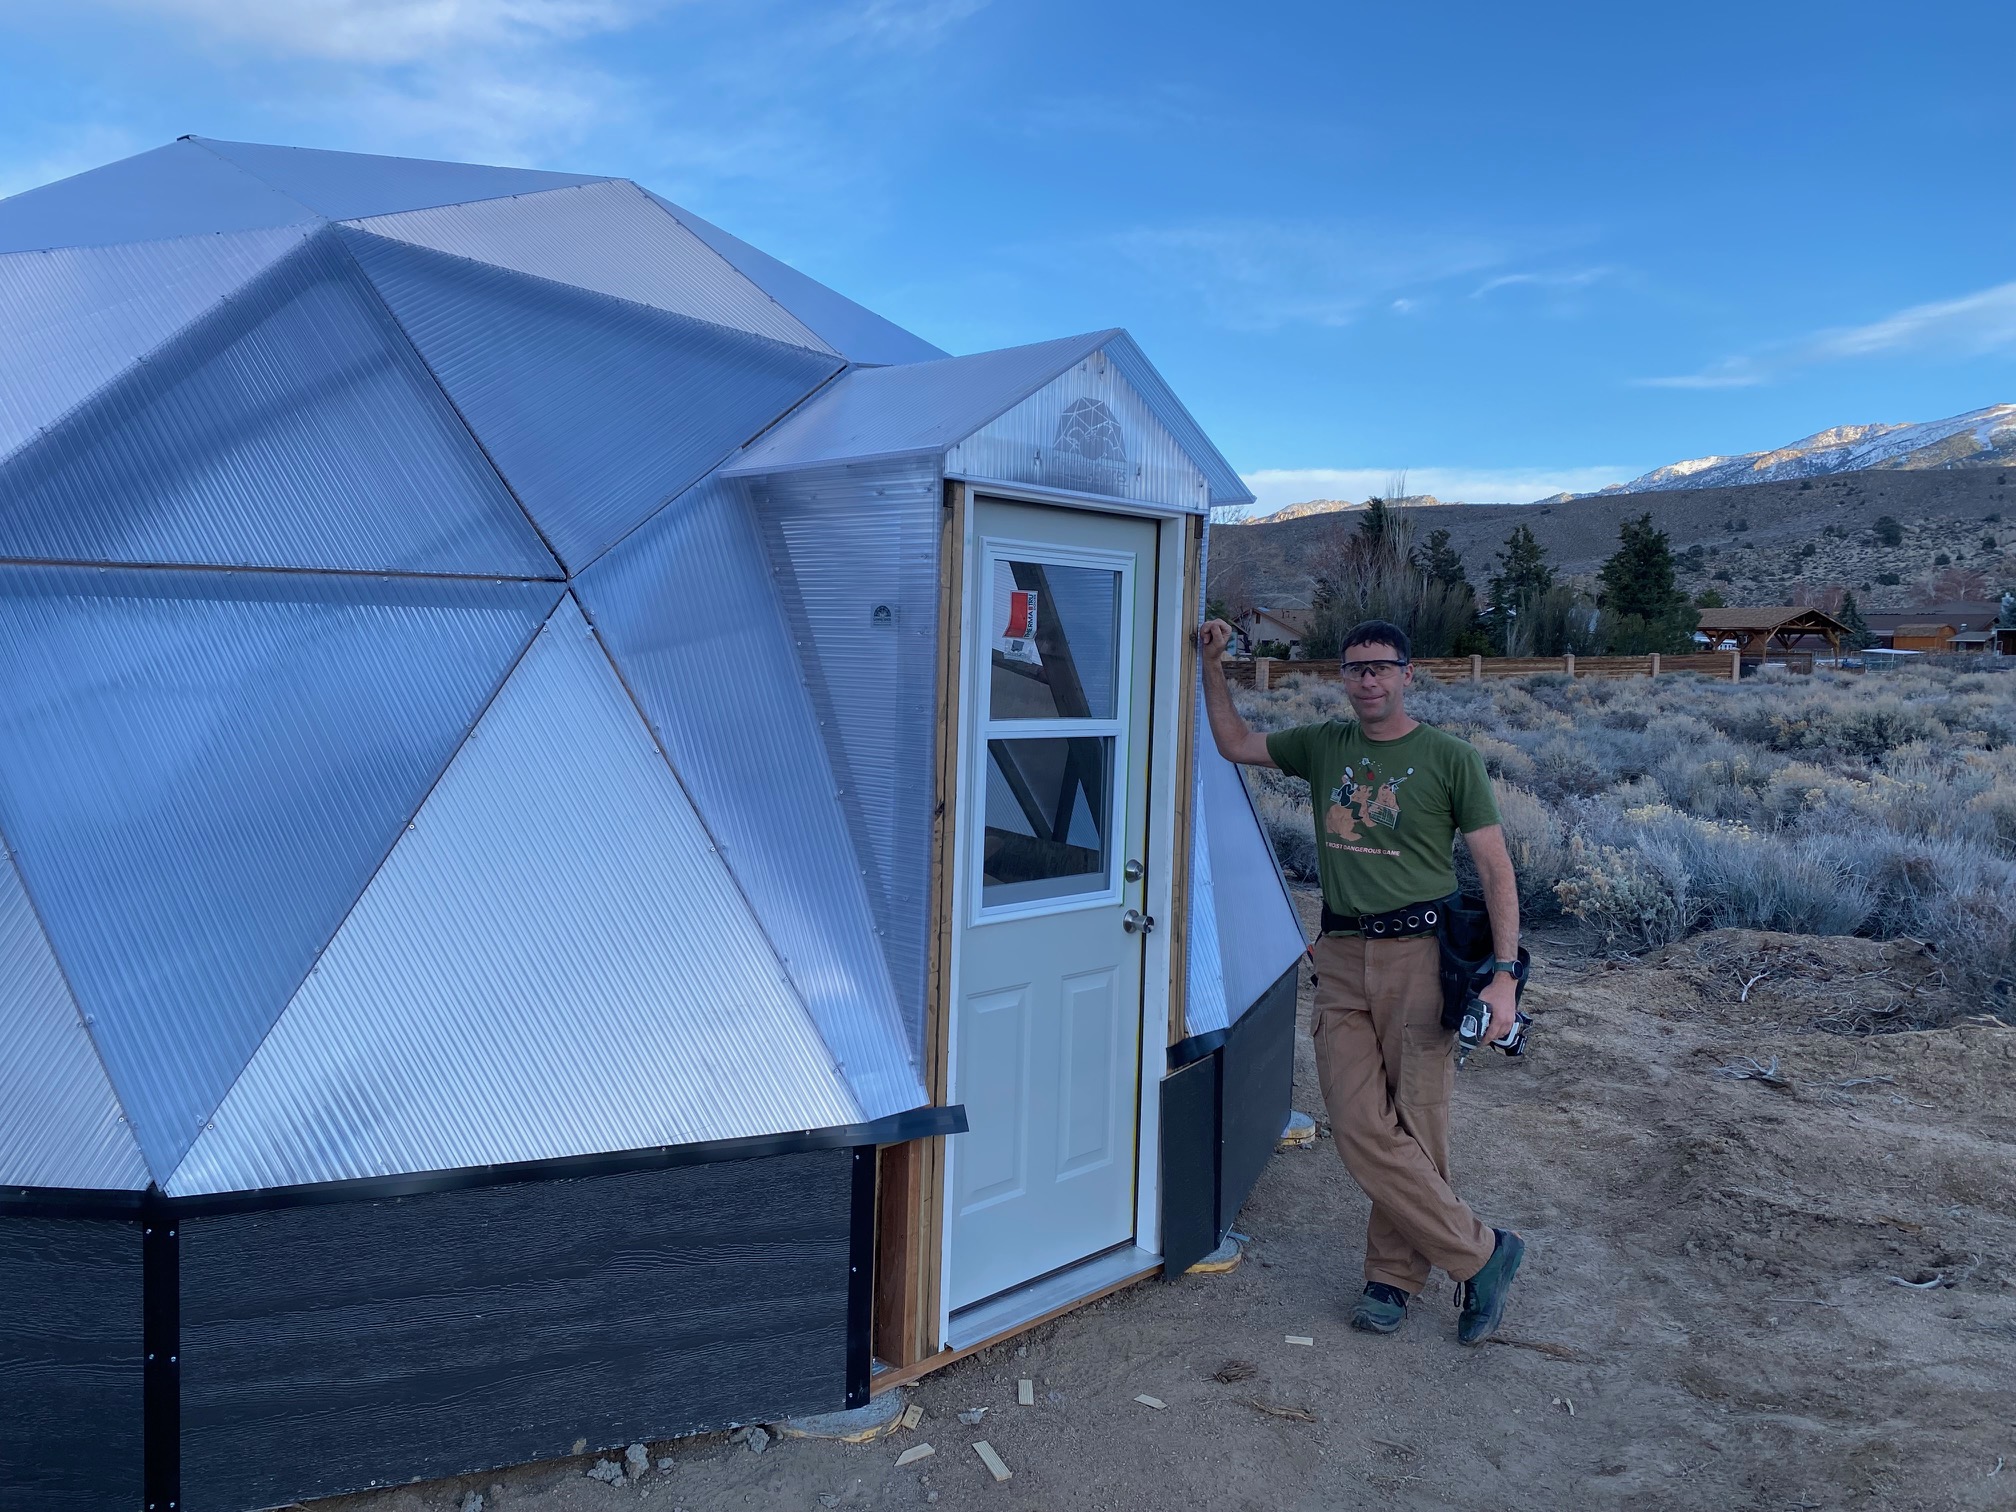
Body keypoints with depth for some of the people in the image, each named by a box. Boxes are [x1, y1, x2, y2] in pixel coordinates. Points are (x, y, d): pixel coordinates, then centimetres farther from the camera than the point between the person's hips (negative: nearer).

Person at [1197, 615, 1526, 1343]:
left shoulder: (1450, 757, 0)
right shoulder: (1325, 745, 13)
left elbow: (1496, 871, -1)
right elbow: (1235, 743, 24)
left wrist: (1504, 974, -10)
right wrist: (1213, 665, 14)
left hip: (1418, 955, -3)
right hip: (1342, 958, 4)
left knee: (1414, 1132, -1)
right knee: (1362, 1131, -4)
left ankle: (1394, 1275, 18)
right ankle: (1481, 1254, 11)